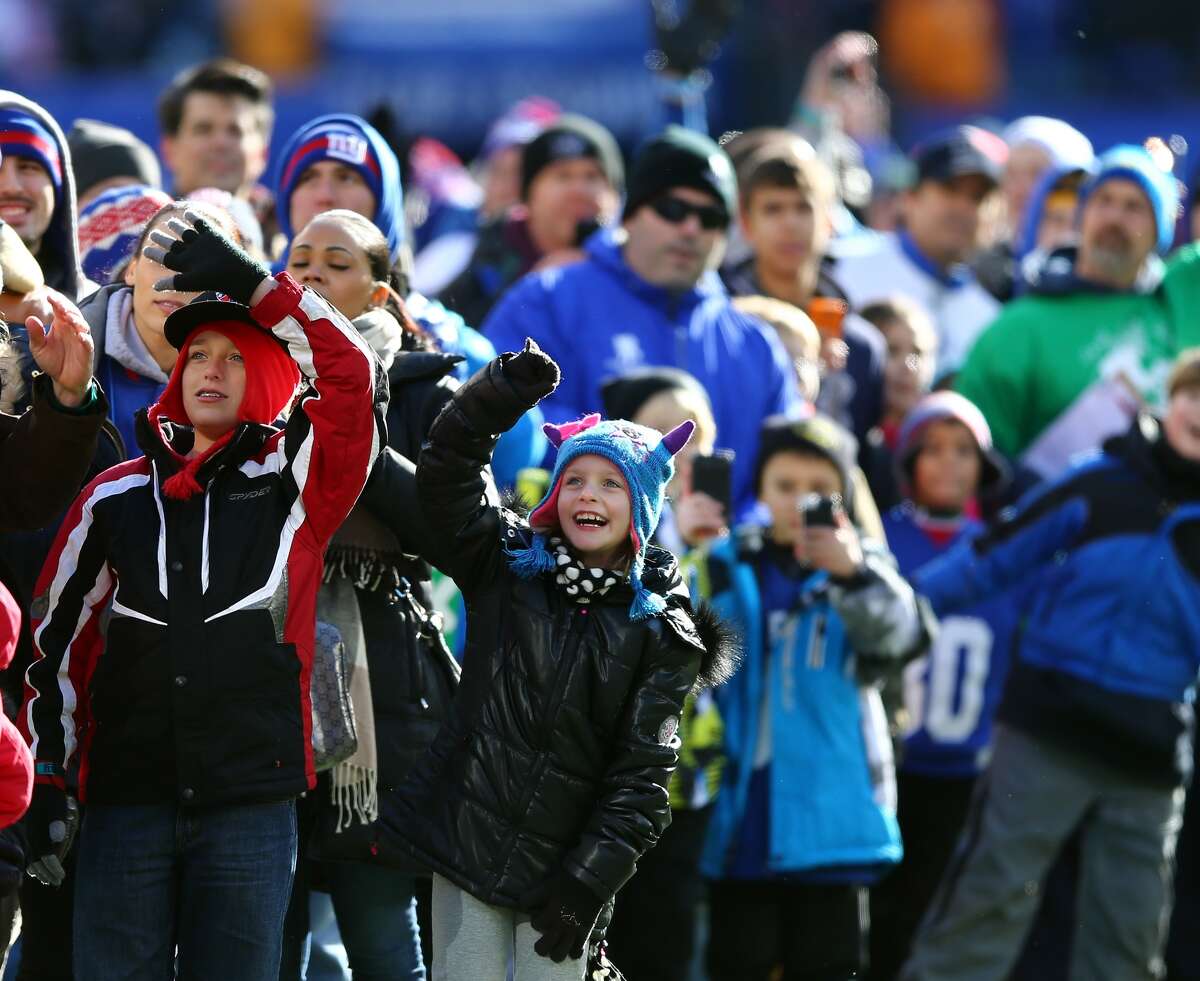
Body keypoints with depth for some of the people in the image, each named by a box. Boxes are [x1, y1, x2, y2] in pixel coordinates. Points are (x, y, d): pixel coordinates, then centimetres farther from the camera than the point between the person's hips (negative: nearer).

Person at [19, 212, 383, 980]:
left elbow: (353, 376, -10)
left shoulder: (296, 486, 5)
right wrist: (45, 785, 6)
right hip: (127, 795, 1)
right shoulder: (117, 498, 10)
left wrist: (255, 285, -15)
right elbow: (58, 639, 12)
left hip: (253, 800, -1)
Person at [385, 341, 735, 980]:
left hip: (565, 860, -1)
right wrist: (495, 401, -25)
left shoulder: (661, 628, -1)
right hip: (466, 832, 1)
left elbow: (643, 771, -3)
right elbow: (444, 478, -9)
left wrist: (589, 878, -10)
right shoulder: (507, 565, 5)